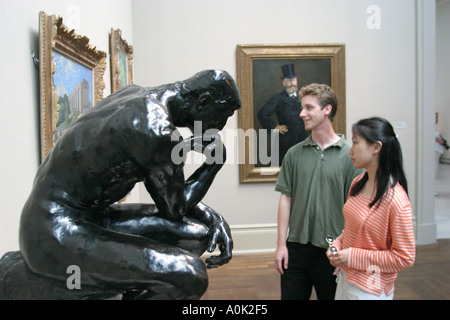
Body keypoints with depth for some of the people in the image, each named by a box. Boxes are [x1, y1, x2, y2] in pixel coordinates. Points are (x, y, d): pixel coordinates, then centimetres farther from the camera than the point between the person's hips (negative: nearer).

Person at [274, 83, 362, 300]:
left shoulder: (349, 154, -6)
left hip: (333, 251, -2)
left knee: (332, 295, 14)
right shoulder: (295, 154, 3)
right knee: (291, 295, 11)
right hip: (296, 248, 2)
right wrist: (281, 244, 1)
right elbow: (286, 200, 4)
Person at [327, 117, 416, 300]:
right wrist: (337, 245, -3)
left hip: (369, 290, -6)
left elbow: (405, 258, -18)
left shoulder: (395, 200, -22)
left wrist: (353, 256, -18)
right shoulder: (357, 184, 0)